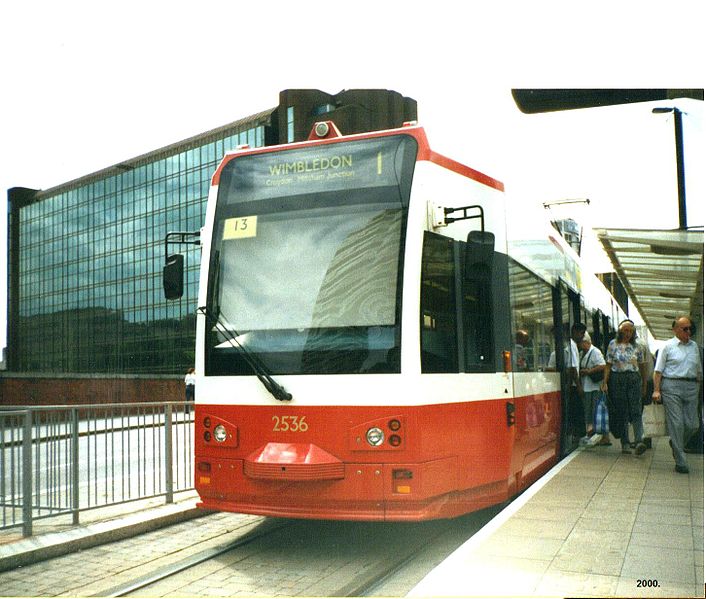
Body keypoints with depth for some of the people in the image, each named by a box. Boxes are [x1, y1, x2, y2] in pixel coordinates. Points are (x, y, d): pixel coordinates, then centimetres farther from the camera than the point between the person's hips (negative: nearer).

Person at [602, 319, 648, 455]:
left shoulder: (637, 346, 9)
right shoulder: (613, 344, 4)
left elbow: (641, 366, 14)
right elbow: (608, 365, 3)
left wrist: (644, 384, 16)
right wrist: (605, 382, -5)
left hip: (634, 379, 1)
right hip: (617, 379, 0)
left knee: (636, 410, -12)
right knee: (621, 412, 2)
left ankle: (639, 441, -21)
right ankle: (625, 443, 10)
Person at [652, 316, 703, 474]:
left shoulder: (694, 346, 15)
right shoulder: (668, 346, 1)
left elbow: (699, 370, 20)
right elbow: (658, 370, -1)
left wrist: (698, 387, 15)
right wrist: (656, 390, -9)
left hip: (691, 387, 5)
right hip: (672, 386, -4)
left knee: (692, 425, -1)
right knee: (676, 424, -6)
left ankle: (676, 444, 29)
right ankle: (680, 462, 1)